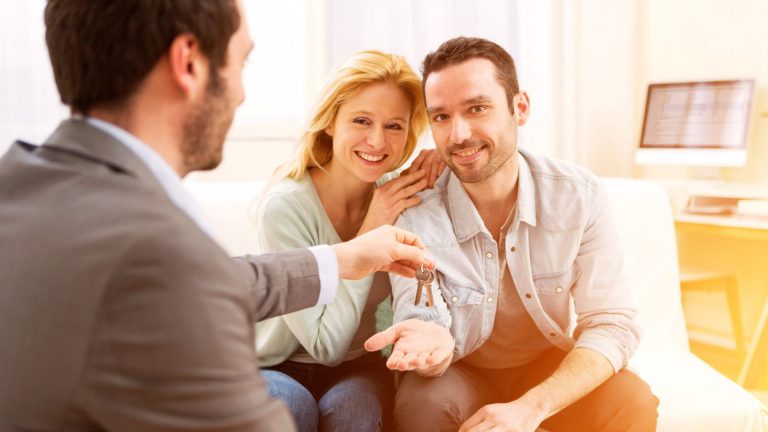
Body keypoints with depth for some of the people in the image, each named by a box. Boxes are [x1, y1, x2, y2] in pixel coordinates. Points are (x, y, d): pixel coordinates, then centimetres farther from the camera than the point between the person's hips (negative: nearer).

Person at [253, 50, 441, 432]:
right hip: (277, 367, -2)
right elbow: (326, 345, -19)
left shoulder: (403, 197, -7)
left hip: (357, 368, 3)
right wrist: (370, 233, -24)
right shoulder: (285, 206, -20)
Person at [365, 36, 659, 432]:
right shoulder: (414, 215, -21)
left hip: (548, 367, 1)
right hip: (459, 373, -1)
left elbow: (611, 325, -19)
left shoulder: (581, 196, -17)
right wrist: (429, 344, -50)